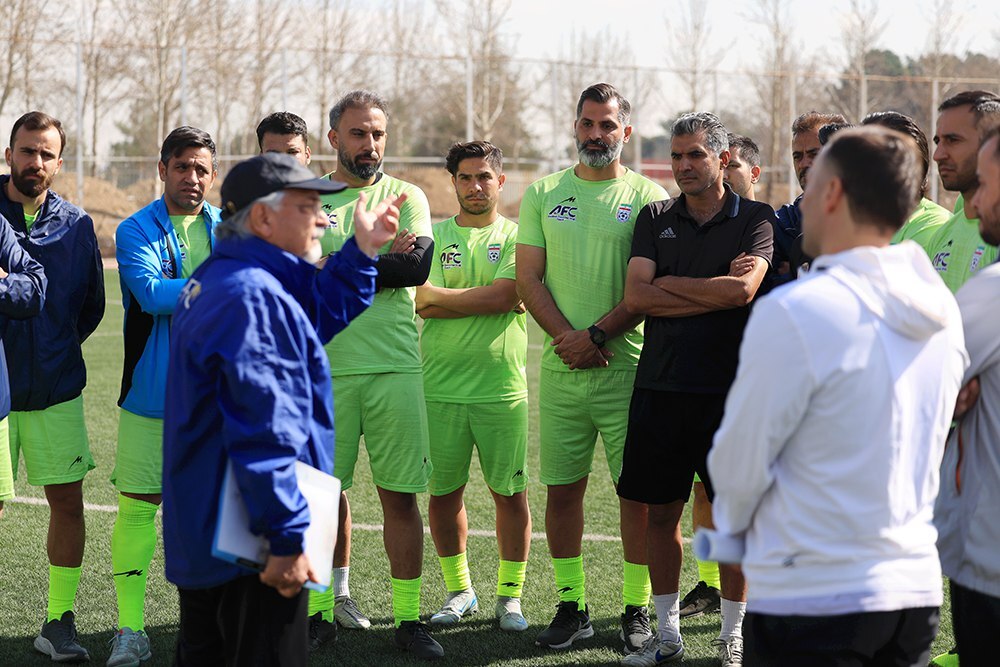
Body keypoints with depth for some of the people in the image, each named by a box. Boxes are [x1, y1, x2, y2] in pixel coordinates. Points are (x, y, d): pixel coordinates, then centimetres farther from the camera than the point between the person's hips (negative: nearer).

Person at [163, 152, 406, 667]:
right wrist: (287, 539, -28)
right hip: (249, 543, -11)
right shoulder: (251, 298, -22)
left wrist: (361, 253, 23)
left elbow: (317, 318, 29)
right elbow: (263, 433, -28)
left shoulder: (218, 280, 13)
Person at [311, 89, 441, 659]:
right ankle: (322, 610, 15)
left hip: (396, 368, 0)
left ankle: (408, 618, 7)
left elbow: (418, 264, -8)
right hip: (327, 369, 0)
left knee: (401, 497, 1)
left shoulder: (407, 197, 8)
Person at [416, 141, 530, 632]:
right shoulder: (433, 237, 8)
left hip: (502, 387, -1)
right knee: (443, 493, 7)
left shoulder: (516, 237, 4)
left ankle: (510, 594, 14)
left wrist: (439, 295, -6)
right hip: (440, 385, 1)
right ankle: (459, 591, 22)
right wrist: (488, 302, -12)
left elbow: (503, 296, -11)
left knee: (510, 493, 2)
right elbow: (423, 305, -6)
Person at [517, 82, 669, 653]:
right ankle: (572, 606, 15)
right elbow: (529, 279, 6)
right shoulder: (543, 194, 10)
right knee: (562, 489, 5)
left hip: (628, 365, -3)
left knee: (638, 489, -1)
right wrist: (567, 336, -8)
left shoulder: (648, 197, 1)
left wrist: (597, 334, -14)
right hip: (562, 368, 3)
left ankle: (638, 609, 8)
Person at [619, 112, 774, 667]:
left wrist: (669, 283, -4)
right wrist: (713, 292, -8)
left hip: (728, 386, -3)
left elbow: (742, 291, -14)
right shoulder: (655, 218, 10)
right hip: (660, 385, 3)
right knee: (661, 511, 7)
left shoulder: (755, 218, 2)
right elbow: (636, 296, -2)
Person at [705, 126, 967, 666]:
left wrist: (729, 527, 12)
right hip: (915, 586, 7)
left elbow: (740, 464, -8)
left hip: (811, 603, -6)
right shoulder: (942, 316, 4)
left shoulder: (794, 312, -17)